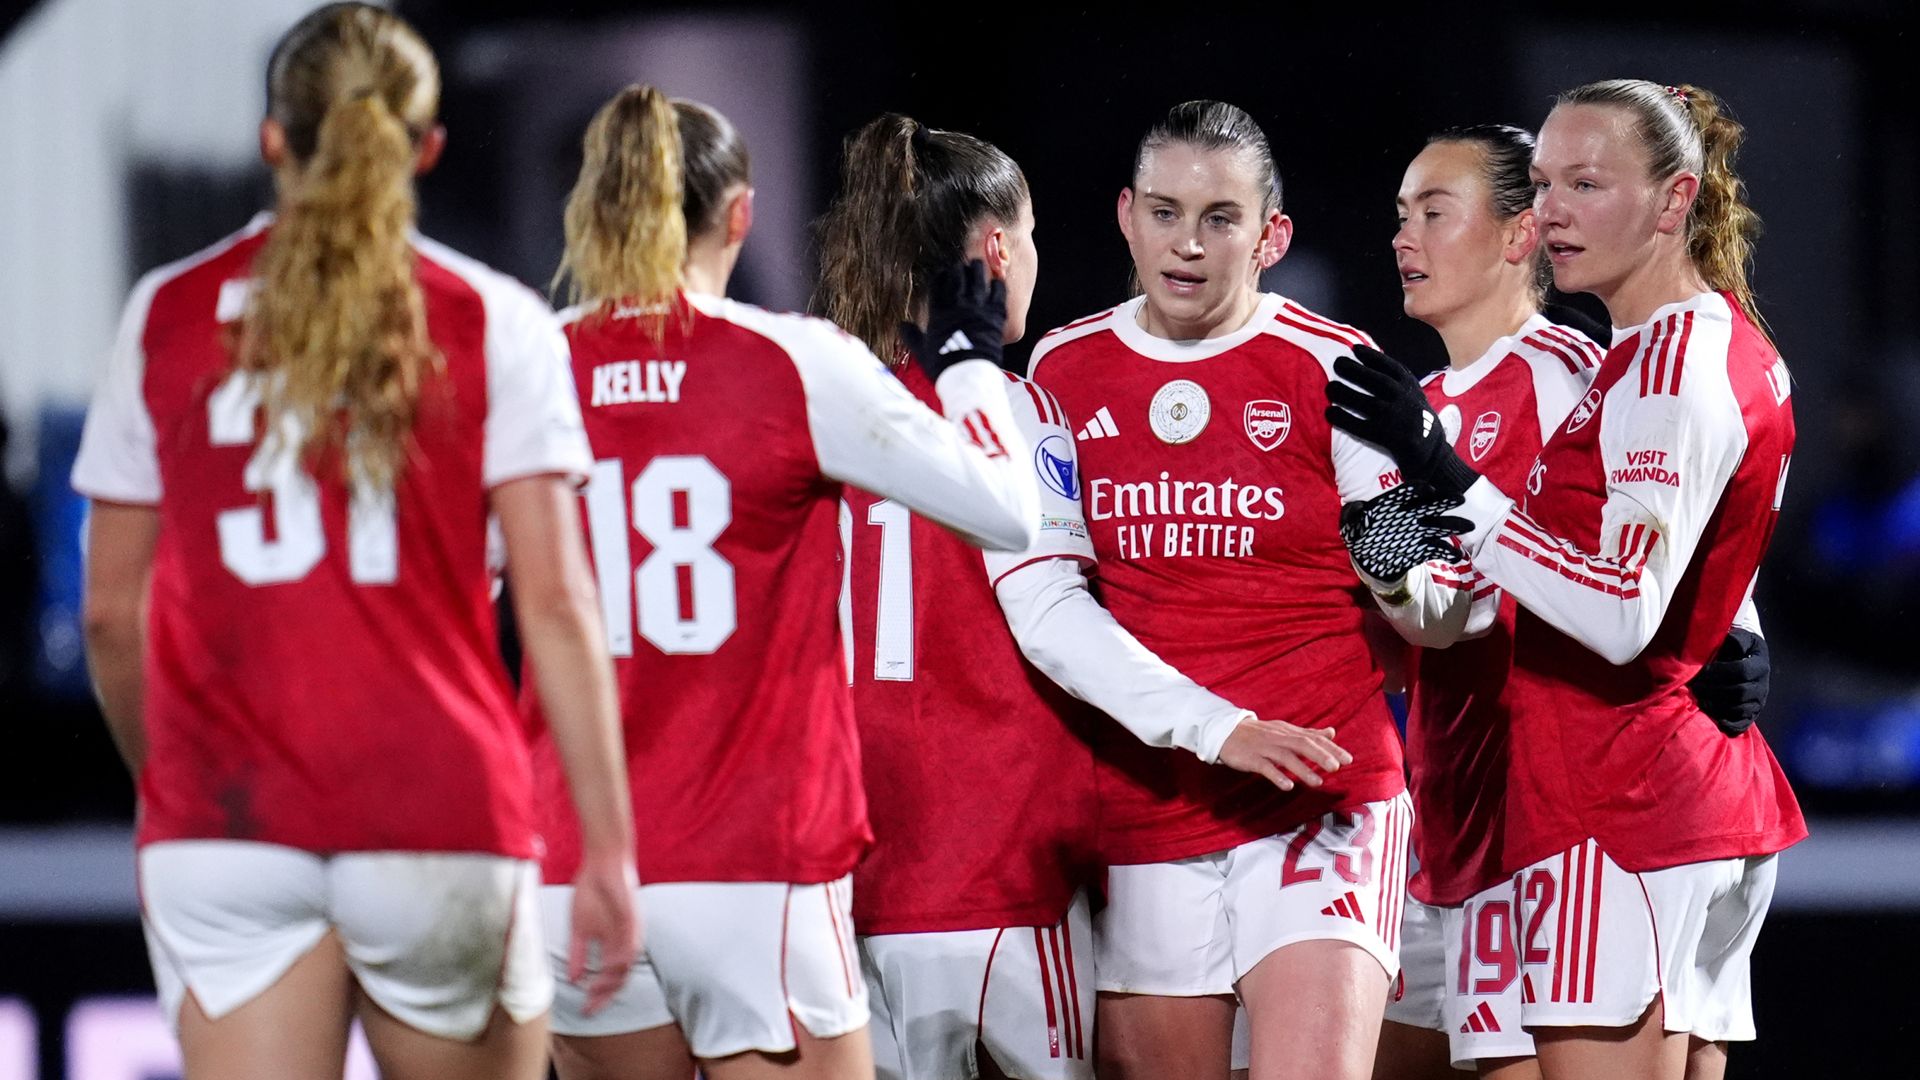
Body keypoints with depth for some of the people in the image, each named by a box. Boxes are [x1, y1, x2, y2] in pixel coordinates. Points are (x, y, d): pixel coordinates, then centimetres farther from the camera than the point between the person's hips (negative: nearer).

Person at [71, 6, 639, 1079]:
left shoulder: (167, 314, 8)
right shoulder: (492, 323, 2)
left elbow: (112, 612, 9)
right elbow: (555, 602, -5)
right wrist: (609, 845, -5)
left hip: (222, 825, 1)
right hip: (437, 817, -1)